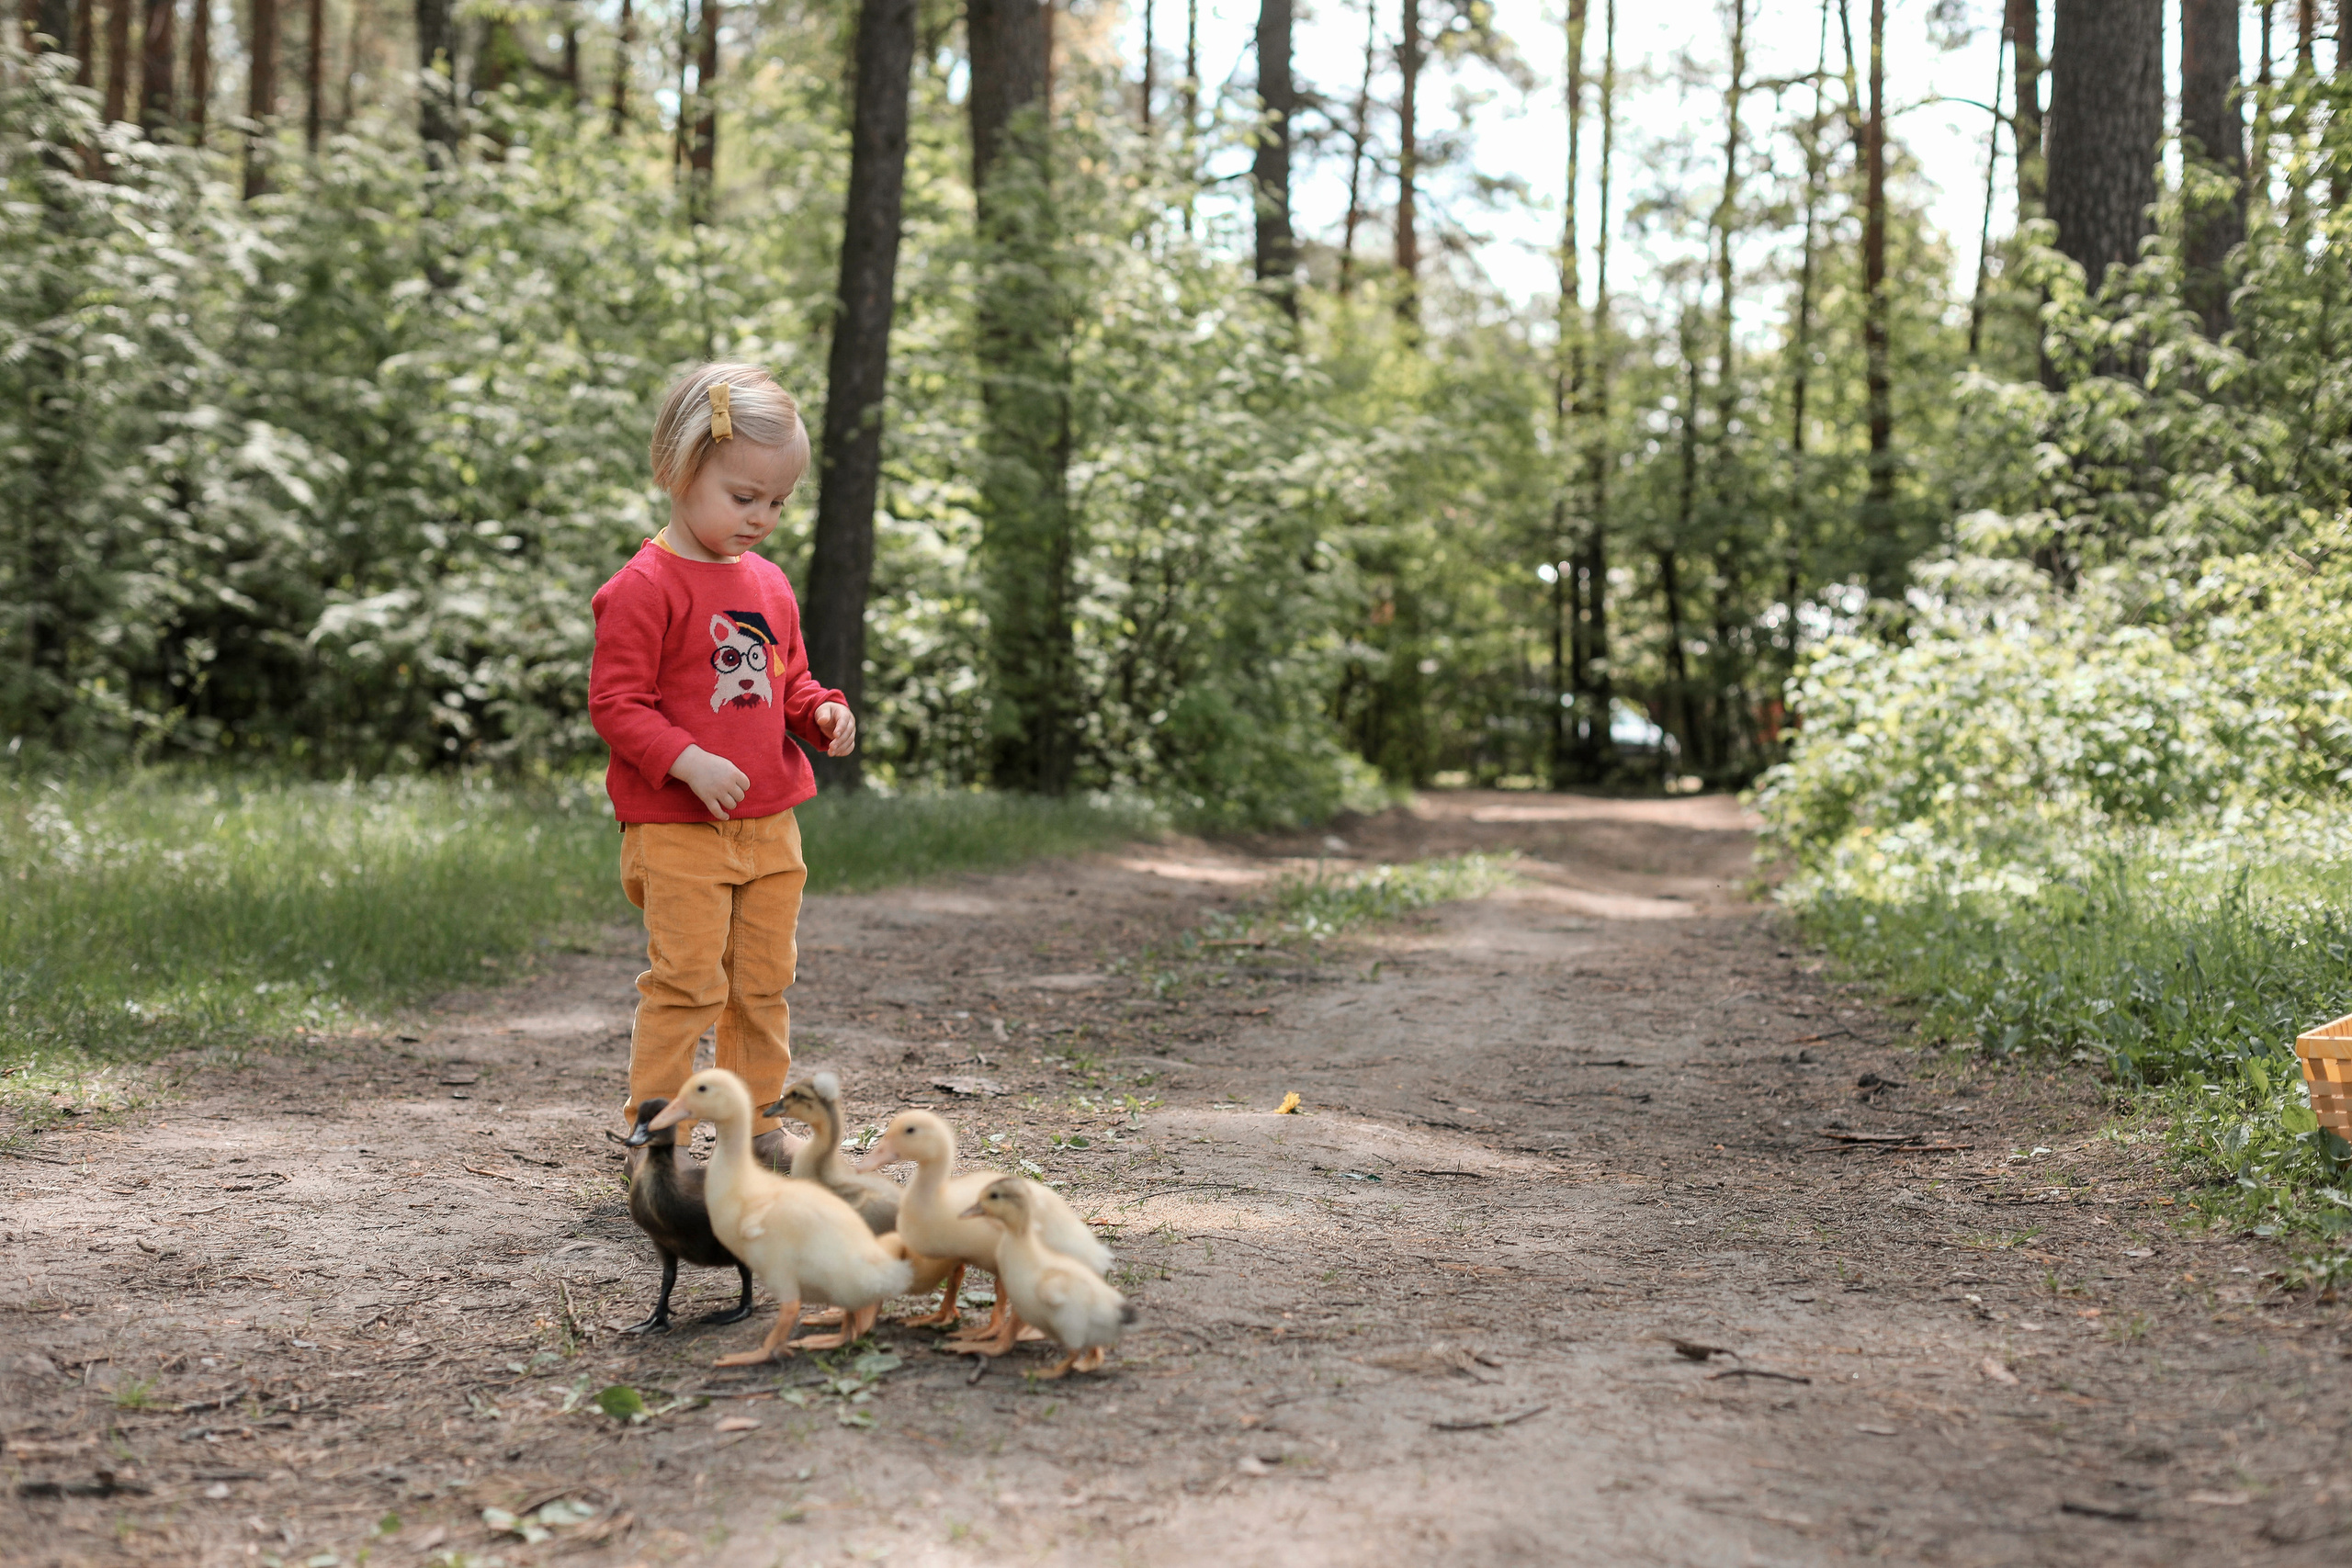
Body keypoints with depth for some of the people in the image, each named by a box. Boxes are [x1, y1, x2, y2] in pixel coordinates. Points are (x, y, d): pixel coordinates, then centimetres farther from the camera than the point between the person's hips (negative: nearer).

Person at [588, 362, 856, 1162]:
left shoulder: (769, 585, 13)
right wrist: (688, 761, -24)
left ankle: (756, 1121, 25)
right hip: (676, 828, -7)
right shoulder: (644, 587, -11)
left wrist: (822, 712, 2)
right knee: (687, 982, -6)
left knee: (764, 982, 13)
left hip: (769, 824, 7)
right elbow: (615, 701, -14)